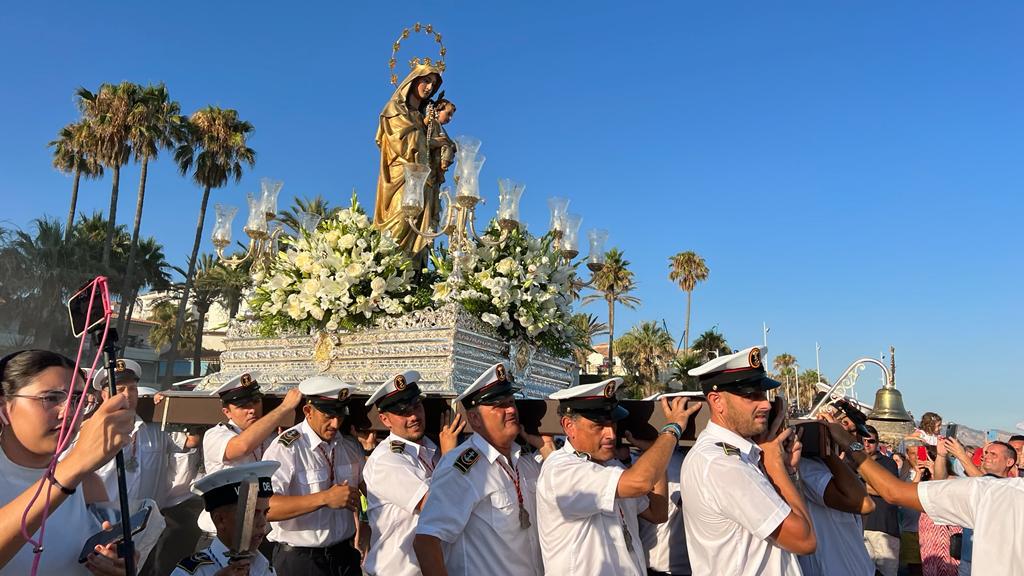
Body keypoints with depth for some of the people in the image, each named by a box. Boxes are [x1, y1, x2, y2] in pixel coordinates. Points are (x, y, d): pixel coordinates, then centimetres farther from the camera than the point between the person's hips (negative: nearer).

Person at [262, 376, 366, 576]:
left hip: (346, 554, 6)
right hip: (300, 560, -5)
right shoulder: (286, 449, -17)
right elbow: (263, 507, -30)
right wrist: (324, 498, -34)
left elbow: (369, 485, 20)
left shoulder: (349, 447, 4)